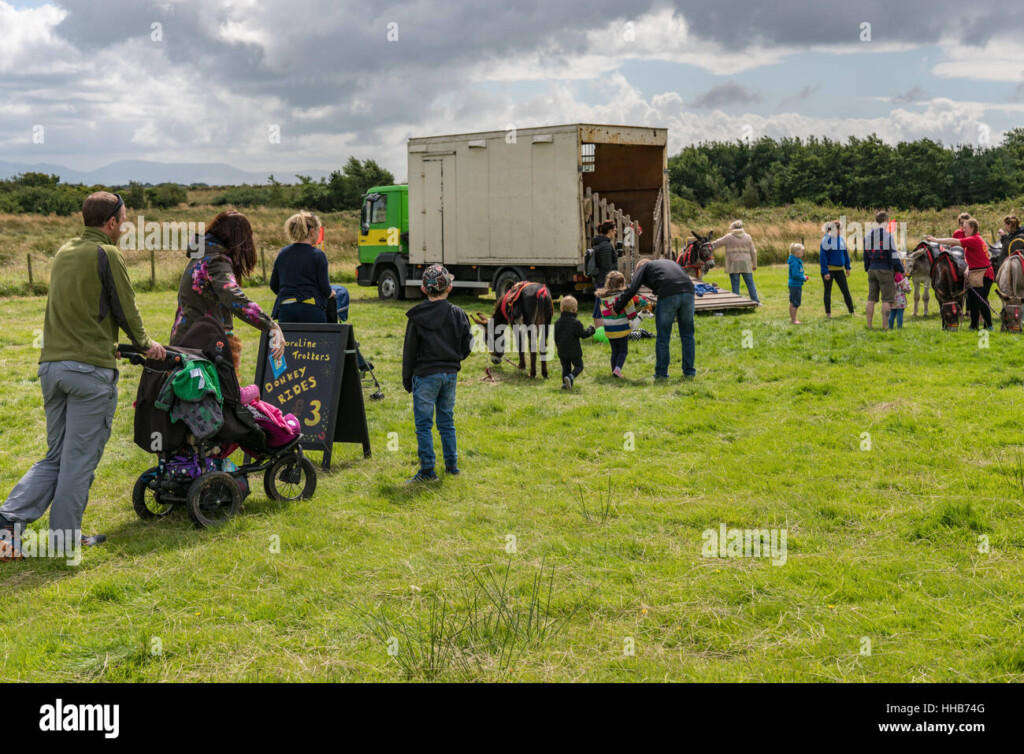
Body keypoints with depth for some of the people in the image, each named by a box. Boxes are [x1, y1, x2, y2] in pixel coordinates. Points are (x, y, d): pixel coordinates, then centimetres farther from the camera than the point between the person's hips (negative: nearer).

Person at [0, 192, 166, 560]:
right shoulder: (107, 255, -9)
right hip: (90, 369, -7)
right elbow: (126, 309, -4)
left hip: (51, 364, 8)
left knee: (55, 457, 15)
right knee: (80, 458, 2)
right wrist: (145, 344, 14)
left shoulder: (64, 252, 16)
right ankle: (66, 538, 9)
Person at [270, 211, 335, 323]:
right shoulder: (318, 255, -3)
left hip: (285, 310, 4)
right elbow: (325, 288, -5)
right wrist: (331, 293, 17)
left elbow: (273, 286, 16)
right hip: (311, 309, -4)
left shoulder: (282, 253, 10)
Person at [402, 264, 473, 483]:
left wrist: (407, 380, 5)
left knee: (424, 424, 1)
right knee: (447, 421, 16)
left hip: (425, 375, -4)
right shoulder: (458, 314, 0)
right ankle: (452, 465, 21)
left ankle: (427, 470, -1)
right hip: (450, 375, 4)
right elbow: (466, 347, 5)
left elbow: (409, 351, -4)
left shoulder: (417, 317, -9)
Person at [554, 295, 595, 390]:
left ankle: (565, 383, 4)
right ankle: (570, 377, -19)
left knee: (565, 367, 15)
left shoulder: (558, 322, 5)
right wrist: (591, 329, 6)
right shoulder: (576, 322, -13)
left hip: (562, 351, 5)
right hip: (574, 351, -5)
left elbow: (556, 336, 12)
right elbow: (583, 334, -11)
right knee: (578, 366, 6)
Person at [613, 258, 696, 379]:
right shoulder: (670, 262, 36)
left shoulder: (643, 267, 21)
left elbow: (632, 289, 9)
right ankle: (689, 372, 16)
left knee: (663, 337, 7)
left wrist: (616, 307, 15)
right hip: (688, 292, 4)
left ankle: (661, 374, 11)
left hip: (668, 295, -4)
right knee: (687, 335, 14)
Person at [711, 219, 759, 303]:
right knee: (750, 283, 9)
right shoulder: (748, 237, 7)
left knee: (735, 284, 1)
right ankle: (756, 301, 10)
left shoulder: (729, 237, -3)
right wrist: (754, 264, 16)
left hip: (733, 265, -3)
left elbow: (716, 244, 1)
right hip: (746, 265, 3)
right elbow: (753, 252, 9)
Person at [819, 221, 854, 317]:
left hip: (839, 269, 5)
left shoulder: (841, 239, 7)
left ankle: (851, 311, 10)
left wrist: (847, 268, 13)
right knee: (828, 291, 5)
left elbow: (845, 253, 17)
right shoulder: (826, 239, -11)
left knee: (846, 291, 4)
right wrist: (825, 272, -17)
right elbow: (822, 256, -13)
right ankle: (828, 313, 13)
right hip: (829, 269, -5)